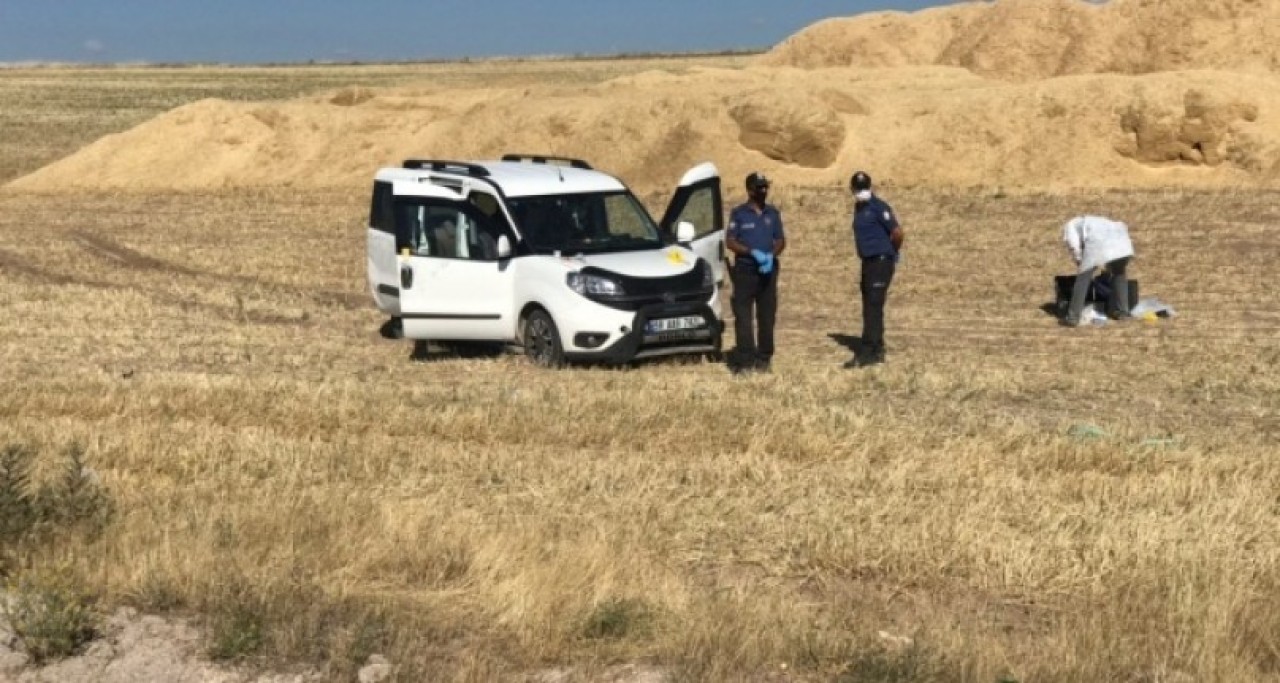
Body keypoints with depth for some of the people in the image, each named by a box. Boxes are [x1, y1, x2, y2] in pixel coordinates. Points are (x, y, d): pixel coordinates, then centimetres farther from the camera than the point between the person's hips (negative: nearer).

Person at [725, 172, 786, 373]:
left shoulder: (772, 213, 9)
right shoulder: (739, 214, -2)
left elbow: (781, 240, 11)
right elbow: (730, 242, -5)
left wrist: (771, 255, -10)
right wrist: (752, 252, -19)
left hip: (768, 271, 4)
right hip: (745, 271, -4)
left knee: (767, 315, 6)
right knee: (743, 316, -7)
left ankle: (764, 357, 13)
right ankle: (745, 359, -6)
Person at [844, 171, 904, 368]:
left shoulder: (879, 207, -14)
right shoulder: (859, 208, 13)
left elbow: (898, 233, -19)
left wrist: (892, 252, -3)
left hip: (881, 262, -9)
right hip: (868, 263, 9)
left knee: (873, 307, -11)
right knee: (870, 309, 13)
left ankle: (865, 353, -13)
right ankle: (877, 351, 20)